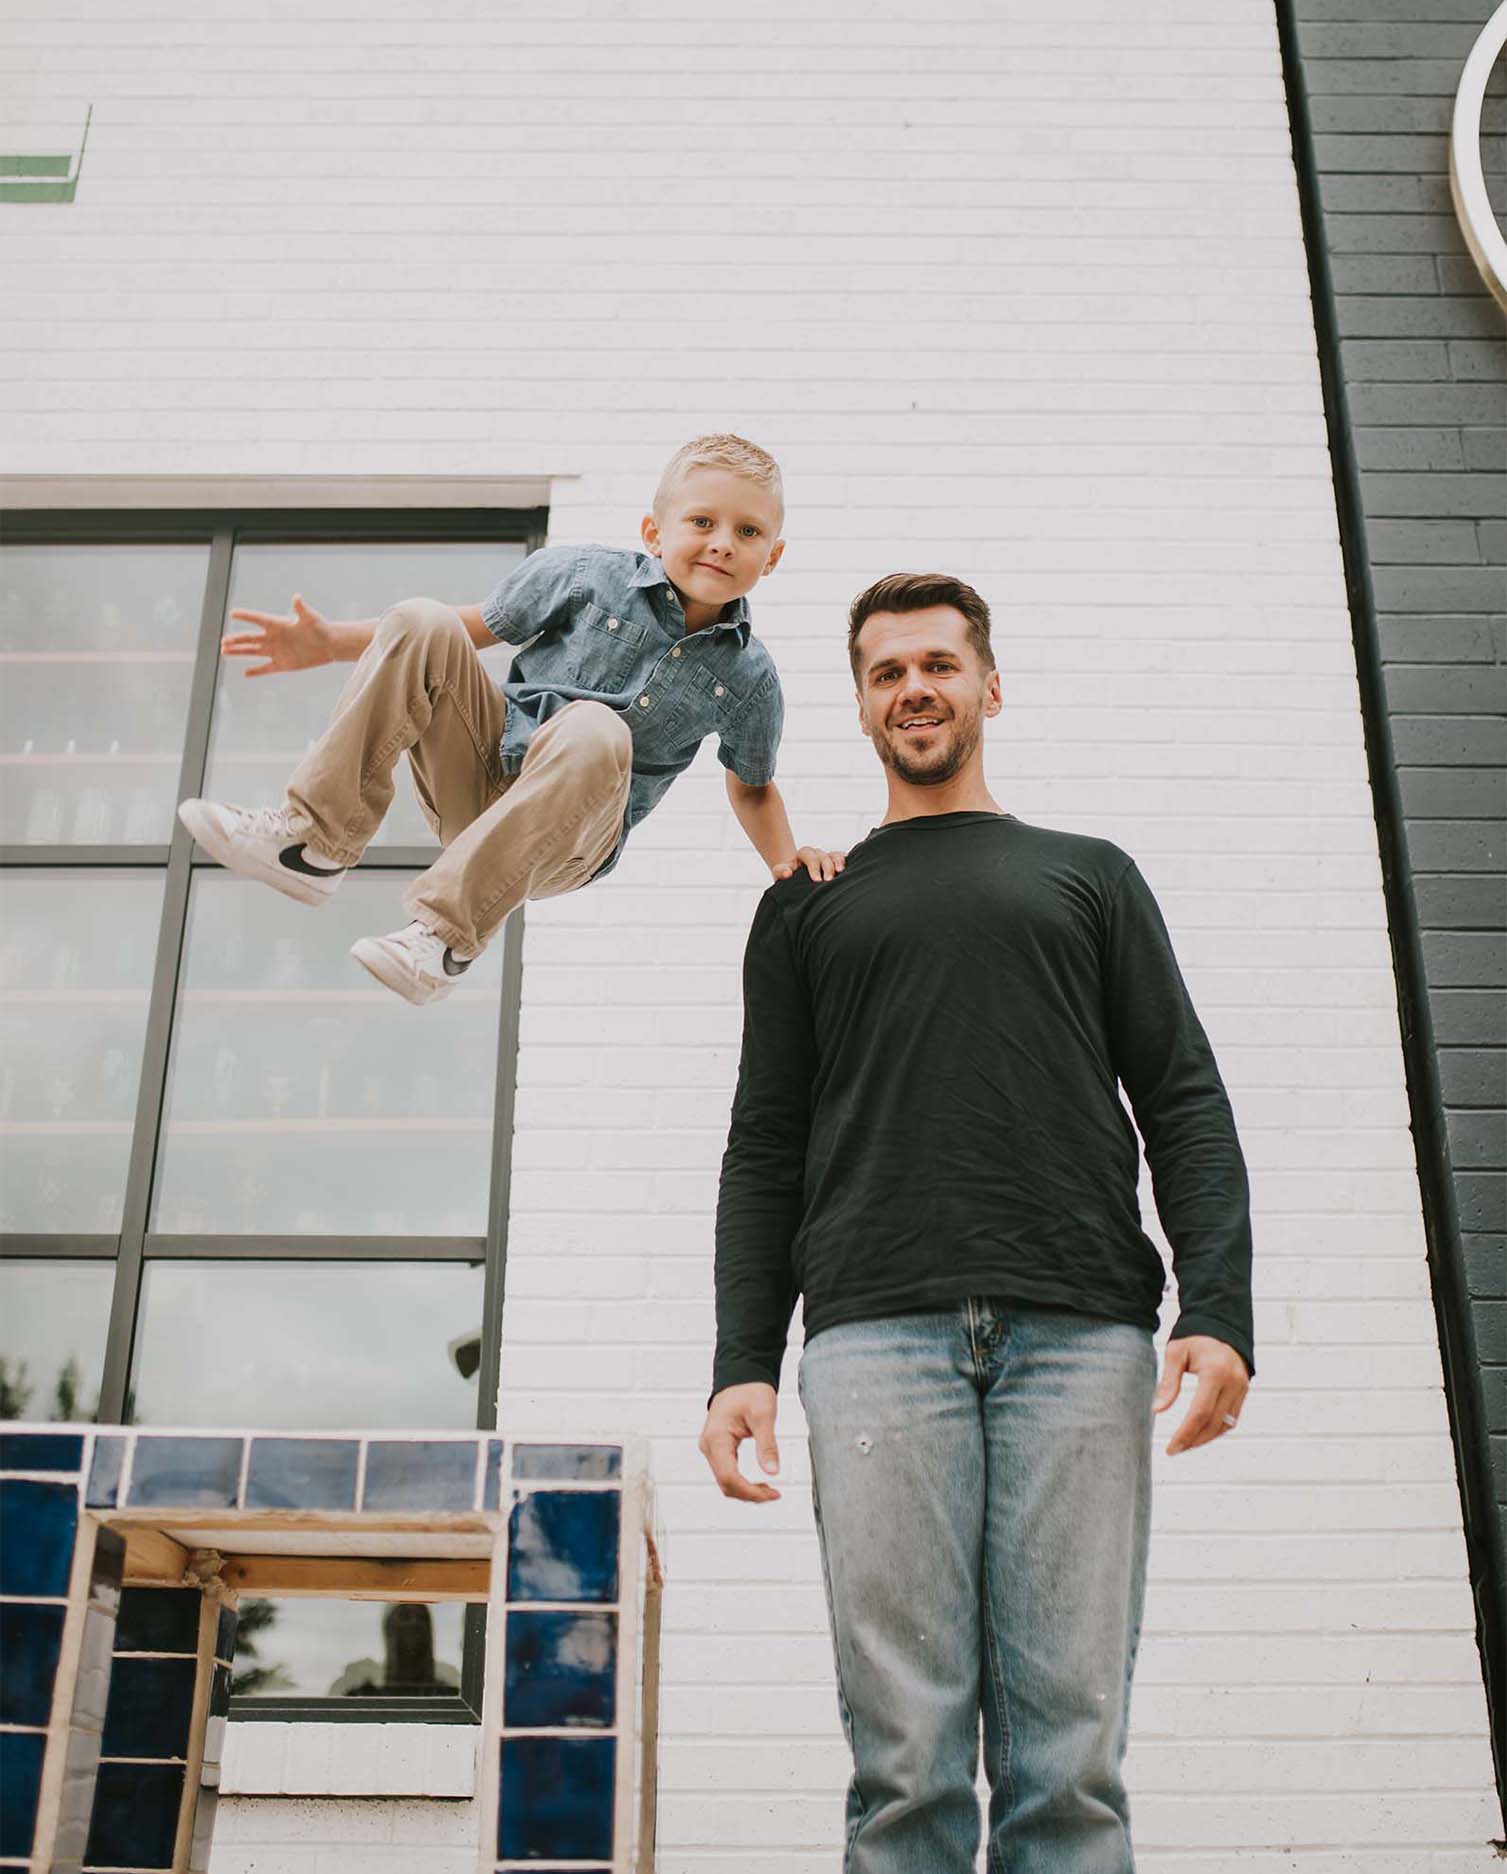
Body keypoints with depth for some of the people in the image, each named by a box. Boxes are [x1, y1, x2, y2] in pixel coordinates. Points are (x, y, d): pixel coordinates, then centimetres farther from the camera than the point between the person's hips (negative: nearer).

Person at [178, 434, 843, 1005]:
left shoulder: (749, 678, -1)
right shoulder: (585, 574, -3)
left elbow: (752, 787, 16)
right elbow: (474, 627, 8)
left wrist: (785, 858, -4)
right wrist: (333, 641, 1)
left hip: (567, 834, -2)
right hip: (480, 769, 2)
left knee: (596, 731, -36)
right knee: (422, 622, -21)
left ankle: (447, 932, -31)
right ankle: (315, 843, -19)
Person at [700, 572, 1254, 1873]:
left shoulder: (1090, 875, 22)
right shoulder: (809, 905, 23)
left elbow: (1186, 1104, 13)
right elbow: (765, 1148, 16)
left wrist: (1220, 1311, -3)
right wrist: (743, 1362, 3)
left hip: (1080, 1329, 0)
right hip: (878, 1333, 0)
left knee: (1070, 1755, -4)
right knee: (908, 1759, -6)